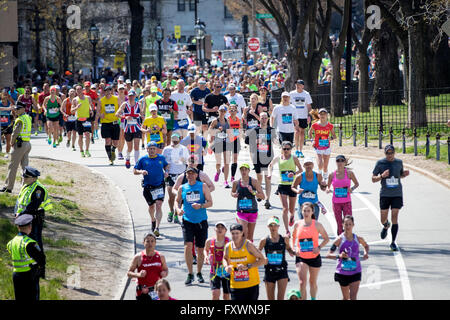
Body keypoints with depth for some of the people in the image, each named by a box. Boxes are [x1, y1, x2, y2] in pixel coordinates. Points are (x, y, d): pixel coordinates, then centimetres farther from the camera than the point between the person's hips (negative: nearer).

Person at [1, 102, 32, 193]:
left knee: (13, 166, -1)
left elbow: (15, 134, -16)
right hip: (27, 143, 8)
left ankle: (8, 187, 3)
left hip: (20, 144, -8)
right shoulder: (28, 118, 10)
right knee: (25, 166, 11)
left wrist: (12, 143, -3)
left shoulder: (20, 120, -16)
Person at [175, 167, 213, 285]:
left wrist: (201, 206, -21)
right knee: (188, 246, -16)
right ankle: (190, 274, -7)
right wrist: (178, 209, -4)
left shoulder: (203, 186, 1)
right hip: (187, 221, 0)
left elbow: (210, 203, -2)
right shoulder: (182, 188, 6)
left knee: (201, 249, 6)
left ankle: (199, 273, 24)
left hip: (201, 222, 0)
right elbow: (178, 201, 18)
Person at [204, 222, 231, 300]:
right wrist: (206, 256, 1)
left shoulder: (229, 241, -8)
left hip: (226, 272, -1)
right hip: (214, 272, 1)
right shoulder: (210, 241, -1)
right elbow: (206, 249, 21)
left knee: (226, 296, 9)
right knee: (215, 294, -15)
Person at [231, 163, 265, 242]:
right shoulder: (236, 183, 1)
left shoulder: (254, 182, -5)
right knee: (243, 232, -19)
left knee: (250, 236, 9)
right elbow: (232, 192, 20)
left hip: (252, 211, 0)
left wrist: (253, 192, -22)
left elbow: (262, 196, -7)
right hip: (241, 211, 0)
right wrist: (234, 195, -3)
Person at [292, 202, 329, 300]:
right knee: (302, 282, -16)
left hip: (314, 257, 0)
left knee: (313, 282, 15)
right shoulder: (297, 224, 0)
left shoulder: (317, 225, -5)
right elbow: (293, 237, 17)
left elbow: (326, 239, 2)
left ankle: (313, 299, 35)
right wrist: (294, 248, 0)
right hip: (301, 257, 0)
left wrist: (319, 247, -14)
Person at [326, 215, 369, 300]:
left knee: (353, 297, -12)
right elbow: (328, 255, -10)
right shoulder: (340, 239, -8)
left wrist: (366, 253, 1)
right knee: (346, 298, 12)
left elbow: (366, 245, 23)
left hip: (355, 273, 0)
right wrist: (339, 256, -29)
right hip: (342, 273, 0)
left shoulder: (358, 239, 0)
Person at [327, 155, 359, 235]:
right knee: (339, 225, 5)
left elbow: (357, 184, 10)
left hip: (347, 202, -1)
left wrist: (352, 189, -10)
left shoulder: (349, 173, -3)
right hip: (336, 202, 1)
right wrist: (327, 190, -13)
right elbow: (328, 186, 11)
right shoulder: (332, 174, 0)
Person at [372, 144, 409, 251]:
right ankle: (386, 226, 44)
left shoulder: (399, 162, 3)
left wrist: (405, 174, -3)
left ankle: (393, 243, 0)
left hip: (397, 194, 0)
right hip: (385, 194, 0)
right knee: (383, 219, 5)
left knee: (395, 219, -8)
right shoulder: (380, 163, -4)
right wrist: (382, 176, -21)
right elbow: (373, 179, -2)